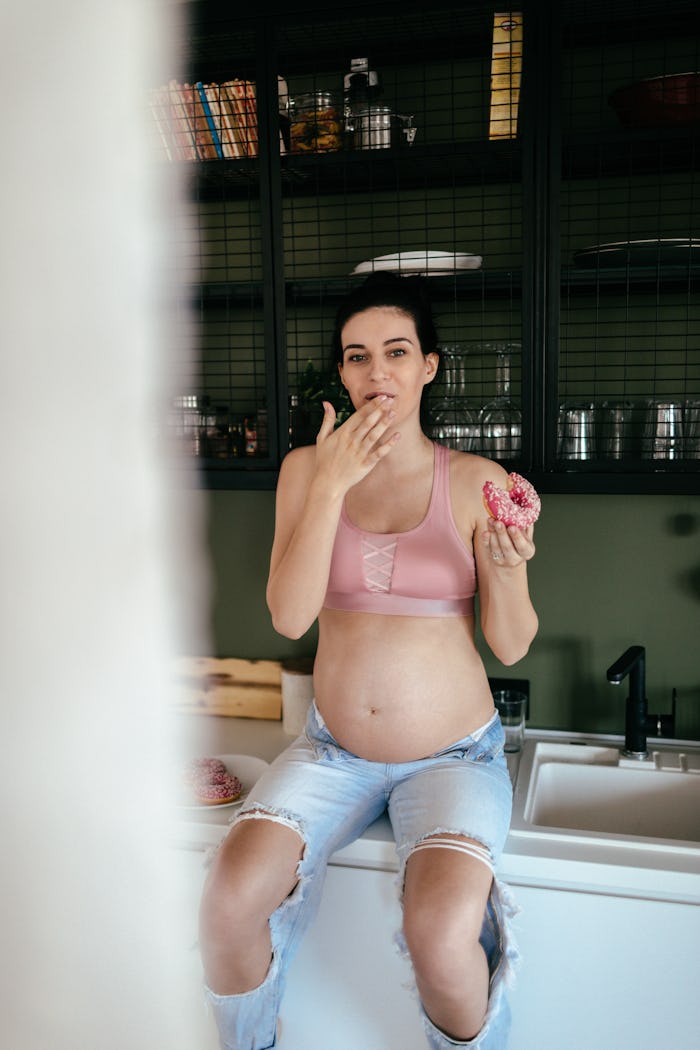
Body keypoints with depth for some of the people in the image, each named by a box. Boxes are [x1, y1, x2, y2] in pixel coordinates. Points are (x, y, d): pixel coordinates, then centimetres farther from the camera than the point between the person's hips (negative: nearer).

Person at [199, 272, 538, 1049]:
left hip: (452, 753, -2)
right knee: (228, 898, -19)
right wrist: (331, 485, -19)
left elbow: (512, 645, -6)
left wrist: (507, 569, -27)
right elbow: (289, 617, -11)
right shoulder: (307, 468, 0)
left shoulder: (476, 483, -6)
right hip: (335, 747, 2)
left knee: (441, 935, -27)